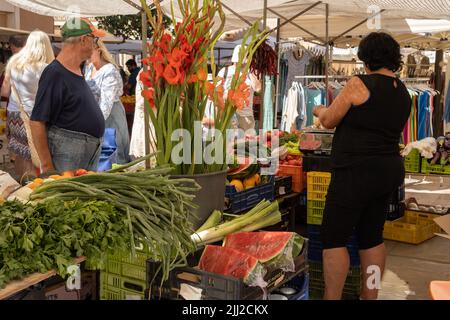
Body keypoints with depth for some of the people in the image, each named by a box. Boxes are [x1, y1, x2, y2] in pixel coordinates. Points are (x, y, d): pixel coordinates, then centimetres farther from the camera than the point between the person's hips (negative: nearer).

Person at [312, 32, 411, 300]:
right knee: (372, 236, 16)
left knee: (334, 238, -1)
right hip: (389, 170, 8)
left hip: (357, 172, -8)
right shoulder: (403, 92, 11)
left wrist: (320, 110, 17)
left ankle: (332, 298, 2)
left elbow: (329, 121, -5)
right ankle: (370, 296, 25)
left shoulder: (360, 84, -12)